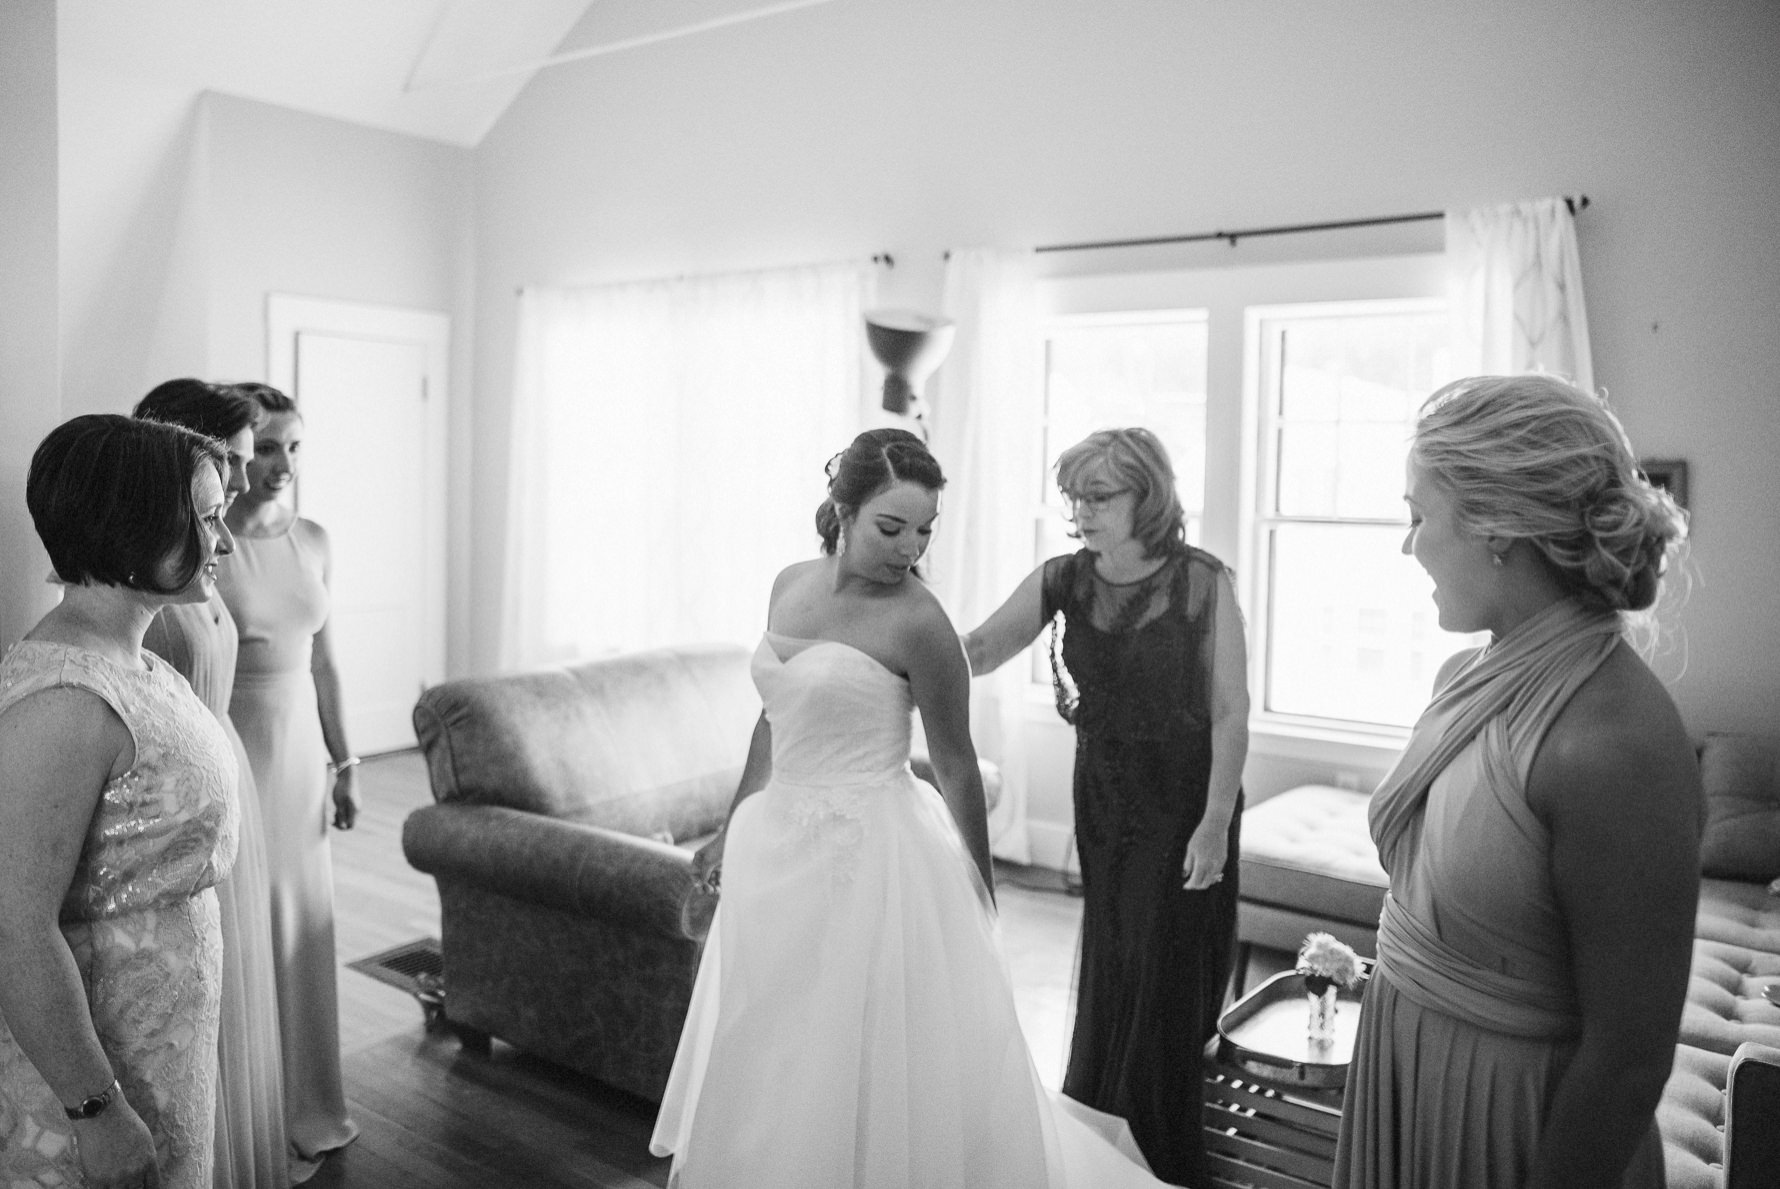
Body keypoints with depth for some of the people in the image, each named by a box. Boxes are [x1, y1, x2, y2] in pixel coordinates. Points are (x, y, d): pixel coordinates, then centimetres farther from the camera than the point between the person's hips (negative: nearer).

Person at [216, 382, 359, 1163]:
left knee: (304, 921, 13)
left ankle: (308, 1106, 30)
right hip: (230, 751, -5)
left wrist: (343, 761, 12)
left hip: (302, 748, 6)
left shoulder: (313, 541, 5)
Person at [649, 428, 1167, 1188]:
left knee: (870, 1062, 5)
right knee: (767, 1063, 20)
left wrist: (979, 885, -1)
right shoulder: (790, 586, 3)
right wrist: (734, 827, 18)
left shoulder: (916, 620, -16)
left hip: (870, 856, -7)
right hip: (781, 848, 7)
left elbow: (955, 762, -8)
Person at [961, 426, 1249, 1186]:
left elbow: (1230, 711, -12)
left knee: (1165, 978, 5)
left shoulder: (1201, 582, -14)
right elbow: (976, 653, -7)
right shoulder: (1063, 580, -3)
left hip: (1182, 803, -4)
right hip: (1104, 801, 4)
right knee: (1108, 971, 14)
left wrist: (1216, 821, -15)